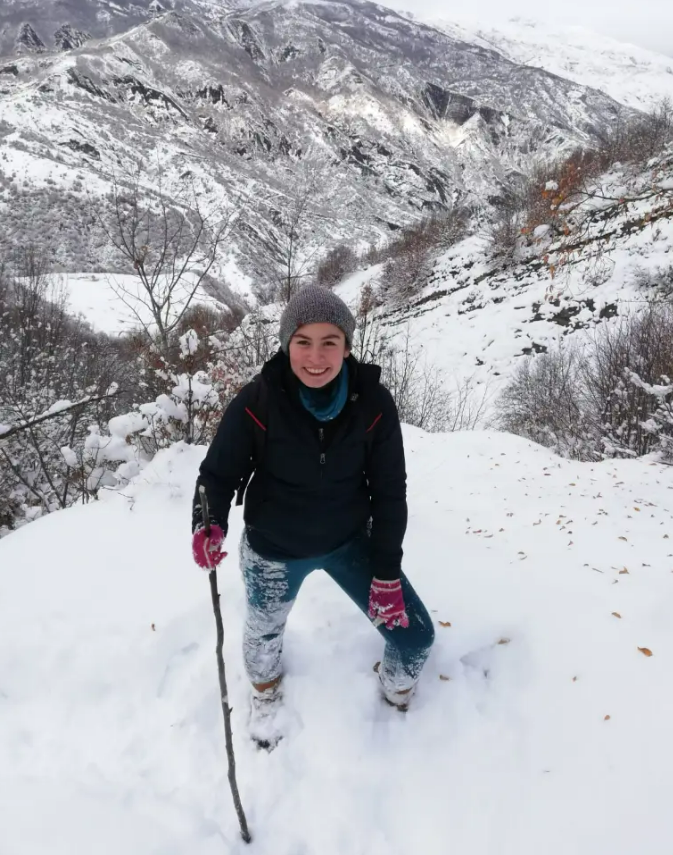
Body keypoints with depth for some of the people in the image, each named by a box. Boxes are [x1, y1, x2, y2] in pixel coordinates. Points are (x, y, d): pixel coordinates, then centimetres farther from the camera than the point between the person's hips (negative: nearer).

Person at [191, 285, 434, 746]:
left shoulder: (374, 404, -20)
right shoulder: (256, 403, -25)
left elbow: (389, 491, -11)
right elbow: (219, 473, -13)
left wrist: (387, 573, -10)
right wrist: (211, 524, -34)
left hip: (350, 541, 1)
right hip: (274, 550, 0)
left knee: (414, 635, 5)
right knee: (265, 630, 25)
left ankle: (398, 697, 44)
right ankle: (267, 690, 65)